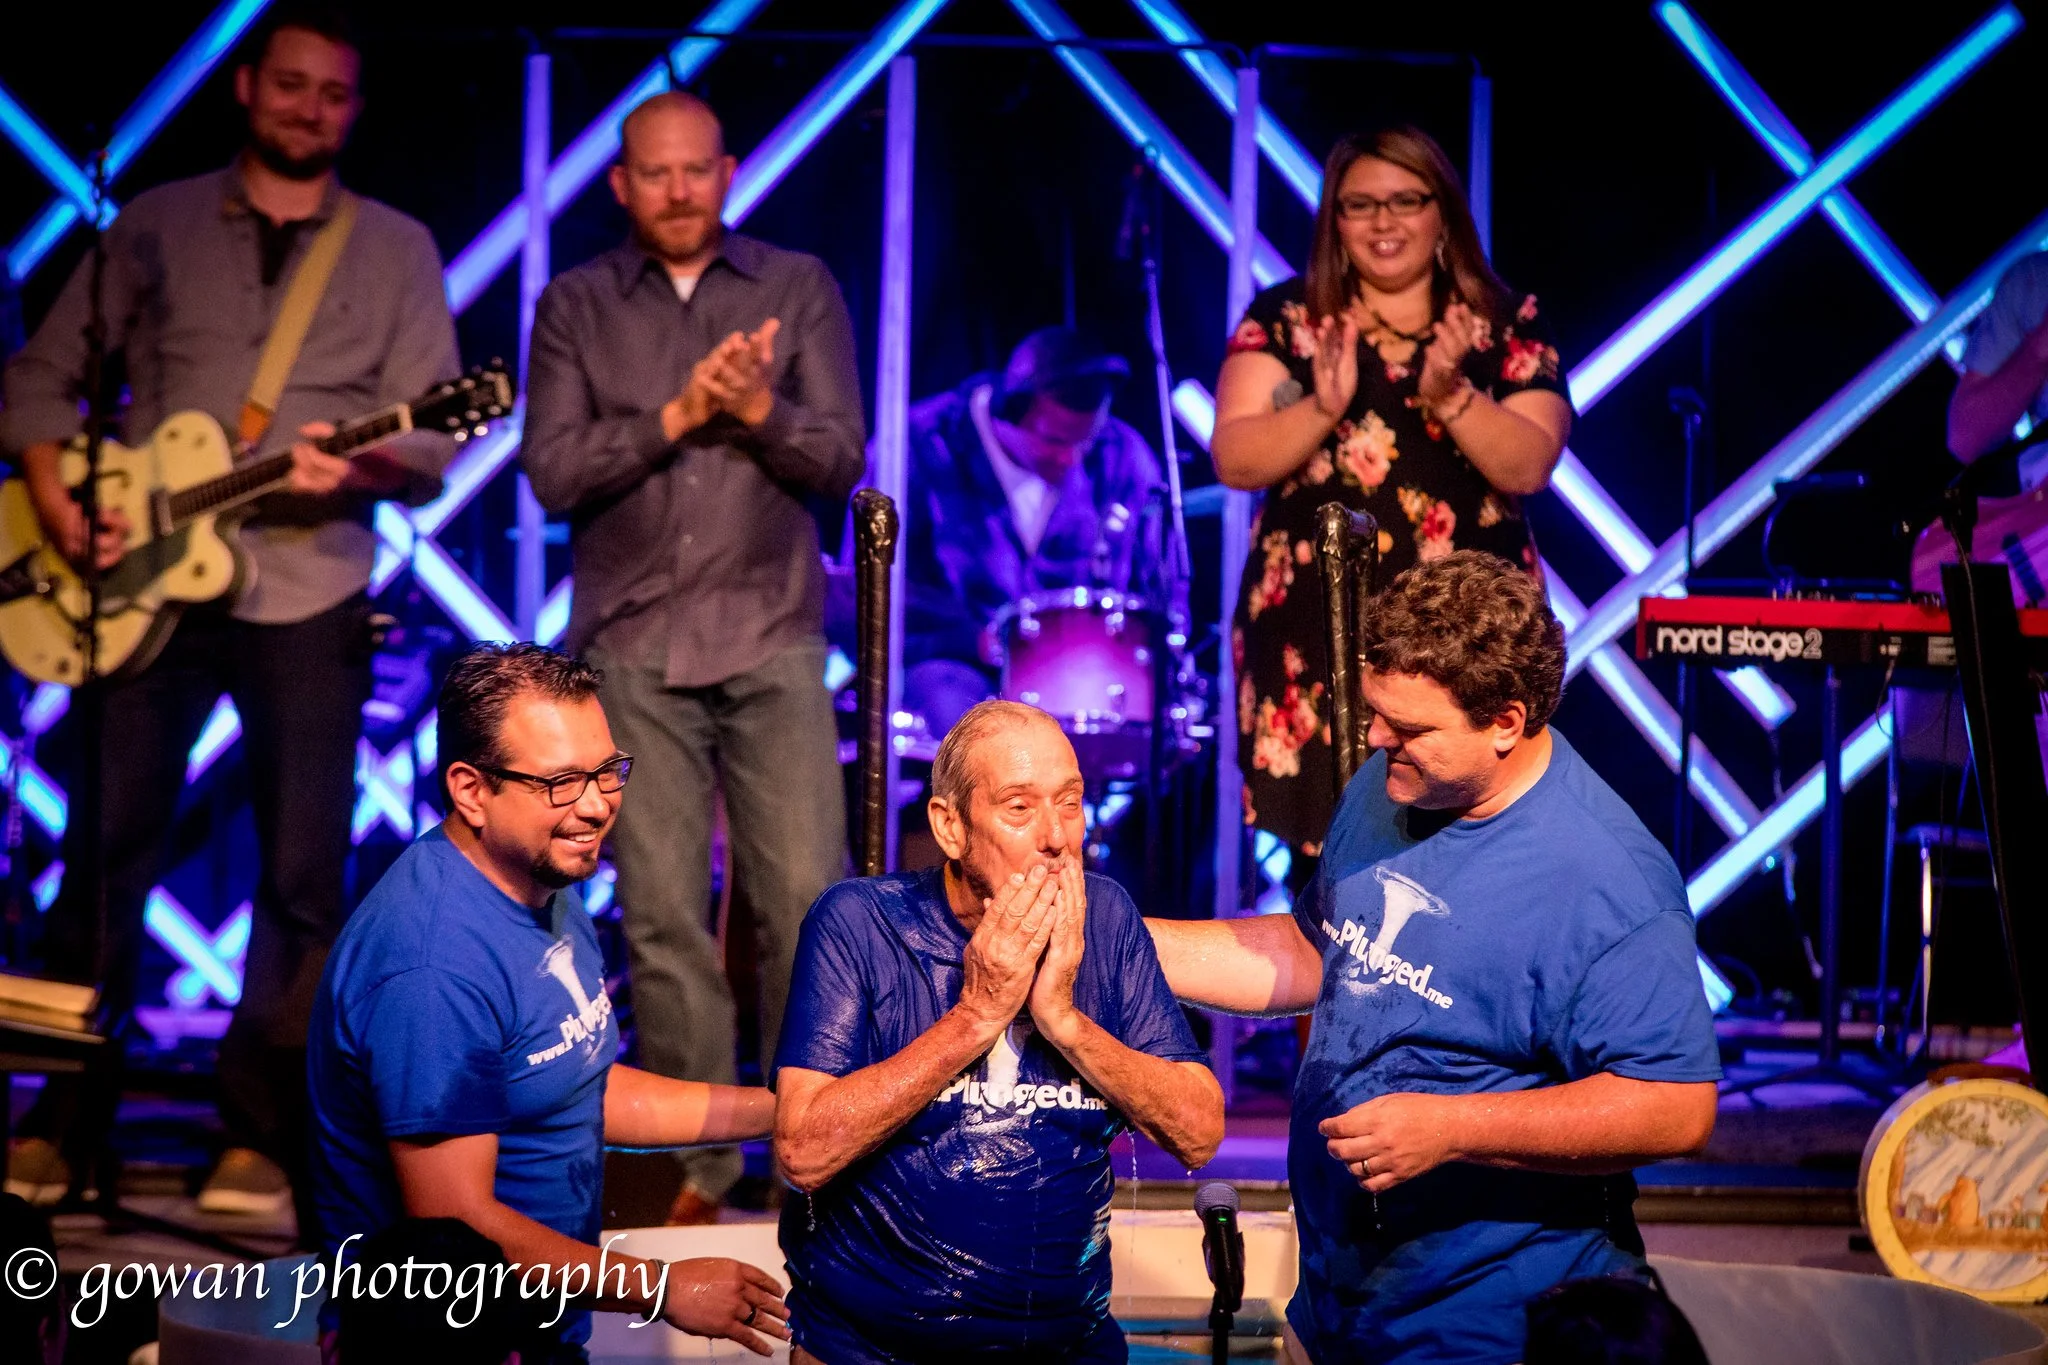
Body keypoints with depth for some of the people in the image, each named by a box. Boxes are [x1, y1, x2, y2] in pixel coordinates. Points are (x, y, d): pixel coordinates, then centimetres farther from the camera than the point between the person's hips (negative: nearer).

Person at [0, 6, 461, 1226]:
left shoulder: (396, 250, 8)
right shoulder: (155, 226, 10)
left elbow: (435, 439, 1)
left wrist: (364, 465, -21)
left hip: (310, 593, 0)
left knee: (304, 876, -2)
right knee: (109, 853, 1)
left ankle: (261, 1136, 9)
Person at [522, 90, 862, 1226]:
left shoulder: (797, 289, 9)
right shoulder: (577, 306, 10)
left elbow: (841, 457, 2)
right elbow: (554, 472, -1)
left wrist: (761, 411, -16)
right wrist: (676, 417, -12)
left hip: (772, 640, 0)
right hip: (635, 650, 1)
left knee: (805, 901, -7)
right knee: (664, 916, -1)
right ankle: (700, 1166, 7)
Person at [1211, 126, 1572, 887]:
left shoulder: (1507, 325, 5)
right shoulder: (1284, 319, 5)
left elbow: (1528, 466, -6)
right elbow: (1235, 461, -4)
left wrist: (1449, 395, -21)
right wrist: (1323, 408, -21)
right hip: (1316, 630, 0)